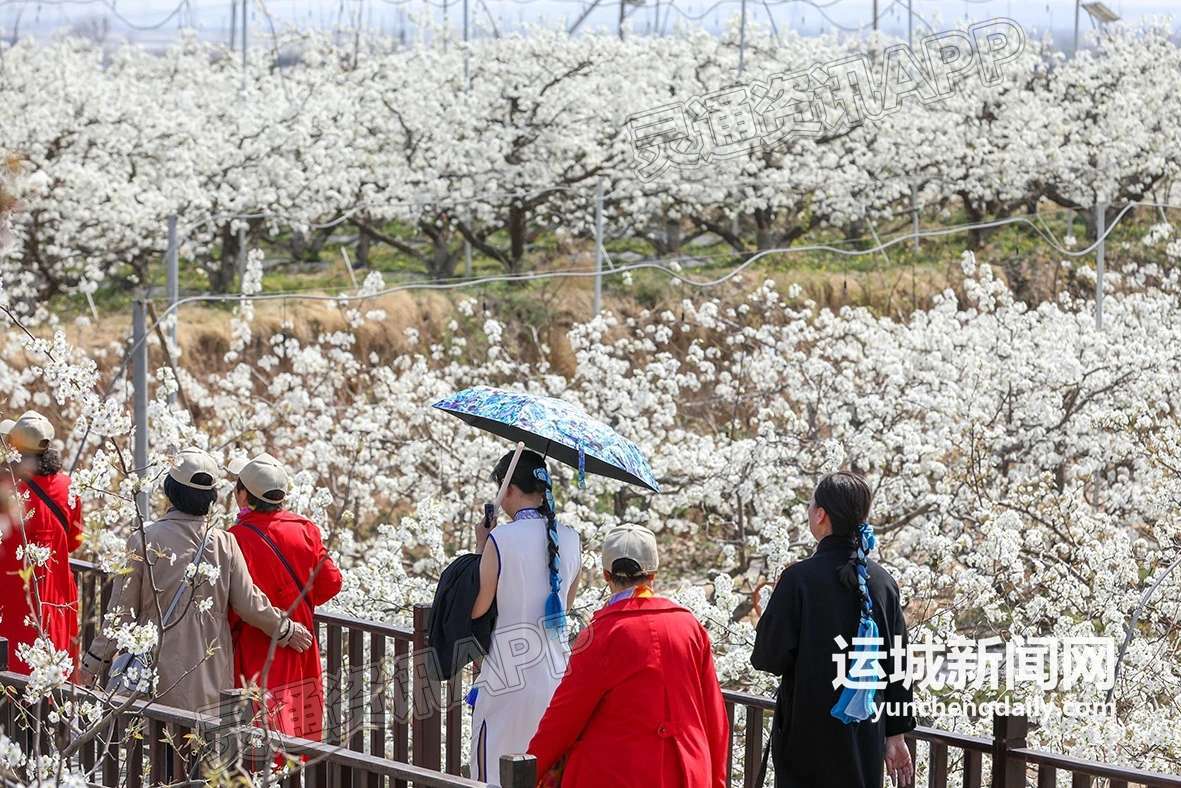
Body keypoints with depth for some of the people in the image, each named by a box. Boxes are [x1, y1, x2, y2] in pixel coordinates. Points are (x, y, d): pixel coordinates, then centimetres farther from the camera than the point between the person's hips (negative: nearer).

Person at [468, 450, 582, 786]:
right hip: (557, 671, 6)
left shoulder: (501, 539, -15)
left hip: (510, 674, -6)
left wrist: (481, 547, 1)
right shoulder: (570, 538, 3)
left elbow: (477, 608, -8)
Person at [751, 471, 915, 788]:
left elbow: (770, 657, -14)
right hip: (866, 735, 4)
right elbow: (897, 663, 6)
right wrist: (896, 735, 13)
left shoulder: (800, 578, -13)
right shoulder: (882, 581, 2)